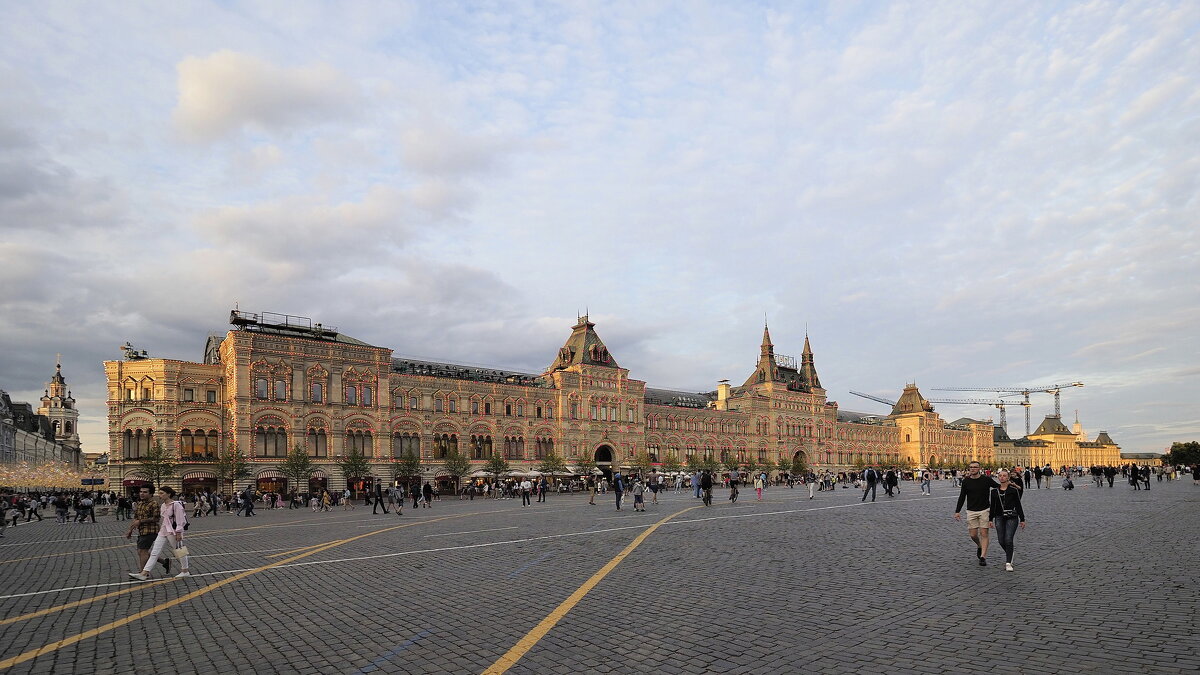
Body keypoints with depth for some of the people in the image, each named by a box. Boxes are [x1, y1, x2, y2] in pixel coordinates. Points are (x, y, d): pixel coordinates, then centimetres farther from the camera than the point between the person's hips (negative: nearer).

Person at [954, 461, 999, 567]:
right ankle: (979, 546, 34)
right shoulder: (966, 481, 1)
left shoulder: (986, 480, -4)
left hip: (985, 510, -2)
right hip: (971, 511, 2)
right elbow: (962, 497, 6)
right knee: (973, 534, 2)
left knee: (984, 533, -6)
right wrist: (957, 511, 2)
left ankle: (983, 557, -2)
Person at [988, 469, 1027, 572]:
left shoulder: (1013, 489, -3)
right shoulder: (994, 490, 6)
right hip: (999, 518, 3)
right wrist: (990, 519, 8)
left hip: (1012, 518, -3)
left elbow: (1018, 505, 1)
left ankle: (1008, 563, -2)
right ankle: (1009, 554, 33)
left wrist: (1022, 519, 2)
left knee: (1008, 540, -12)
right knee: (1001, 541, 2)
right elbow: (992, 506, 11)